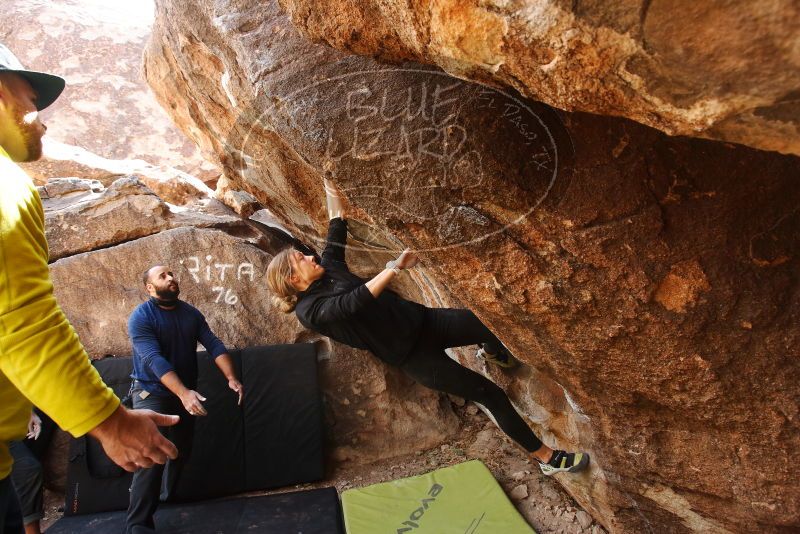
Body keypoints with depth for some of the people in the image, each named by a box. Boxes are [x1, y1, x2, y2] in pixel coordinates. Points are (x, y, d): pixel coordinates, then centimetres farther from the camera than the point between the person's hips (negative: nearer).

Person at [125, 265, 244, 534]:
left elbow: (214, 345, -5)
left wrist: (231, 378, -20)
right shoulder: (141, 317, -17)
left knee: (182, 450, 17)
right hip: (152, 393, -6)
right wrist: (184, 392, -40)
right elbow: (154, 360, -28)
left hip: (184, 393, 6)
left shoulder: (191, 313, 1)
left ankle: (171, 500, 41)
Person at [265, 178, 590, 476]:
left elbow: (337, 223, 16)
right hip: (412, 358, -7)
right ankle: (546, 457, 13)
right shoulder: (310, 311, -14)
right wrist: (395, 267, -37)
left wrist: (331, 188, 15)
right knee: (490, 394, -4)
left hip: (422, 320, 7)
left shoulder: (328, 267, 7)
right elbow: (355, 302, -31)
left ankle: (494, 354, 30)